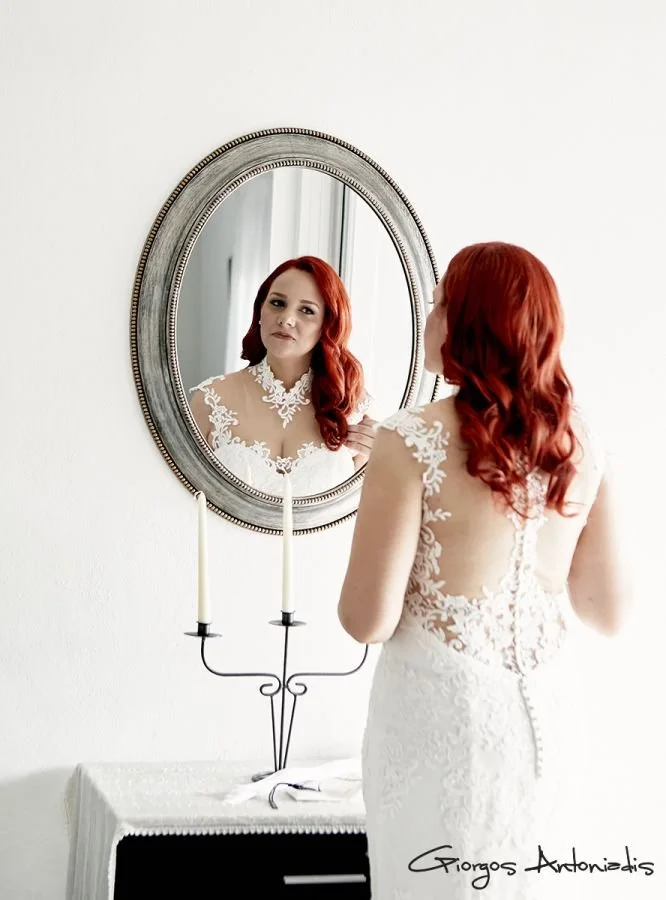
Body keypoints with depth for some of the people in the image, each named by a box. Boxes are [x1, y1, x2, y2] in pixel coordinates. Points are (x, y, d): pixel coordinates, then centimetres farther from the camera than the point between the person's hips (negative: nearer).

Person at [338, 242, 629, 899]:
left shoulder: (414, 440, -15)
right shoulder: (579, 440, 1)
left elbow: (368, 621, -13)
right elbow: (608, 612, 6)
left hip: (446, 717, -5)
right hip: (549, 717, 5)